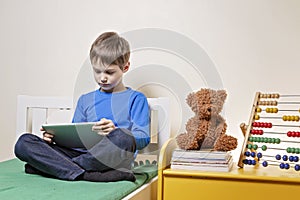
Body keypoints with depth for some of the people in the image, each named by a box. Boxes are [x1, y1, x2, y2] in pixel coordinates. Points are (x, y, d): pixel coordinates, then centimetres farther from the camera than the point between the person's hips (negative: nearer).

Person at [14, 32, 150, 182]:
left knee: (123, 138, -40)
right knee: (24, 142, -13)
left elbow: (143, 138, -2)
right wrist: (55, 136, 1)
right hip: (82, 153, 4)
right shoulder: (85, 100, 25)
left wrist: (116, 133, -22)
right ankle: (83, 174, -31)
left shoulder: (135, 99, 11)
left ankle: (51, 166, -24)